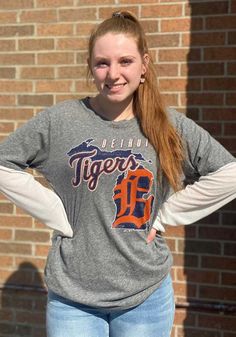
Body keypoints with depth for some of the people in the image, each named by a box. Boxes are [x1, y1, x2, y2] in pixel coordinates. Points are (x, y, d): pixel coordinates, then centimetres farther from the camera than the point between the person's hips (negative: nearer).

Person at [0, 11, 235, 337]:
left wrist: (163, 215, -5)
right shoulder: (58, 121, -6)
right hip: (72, 295, -1)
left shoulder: (170, 125, -3)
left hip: (147, 294, 1)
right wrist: (58, 215, -7)